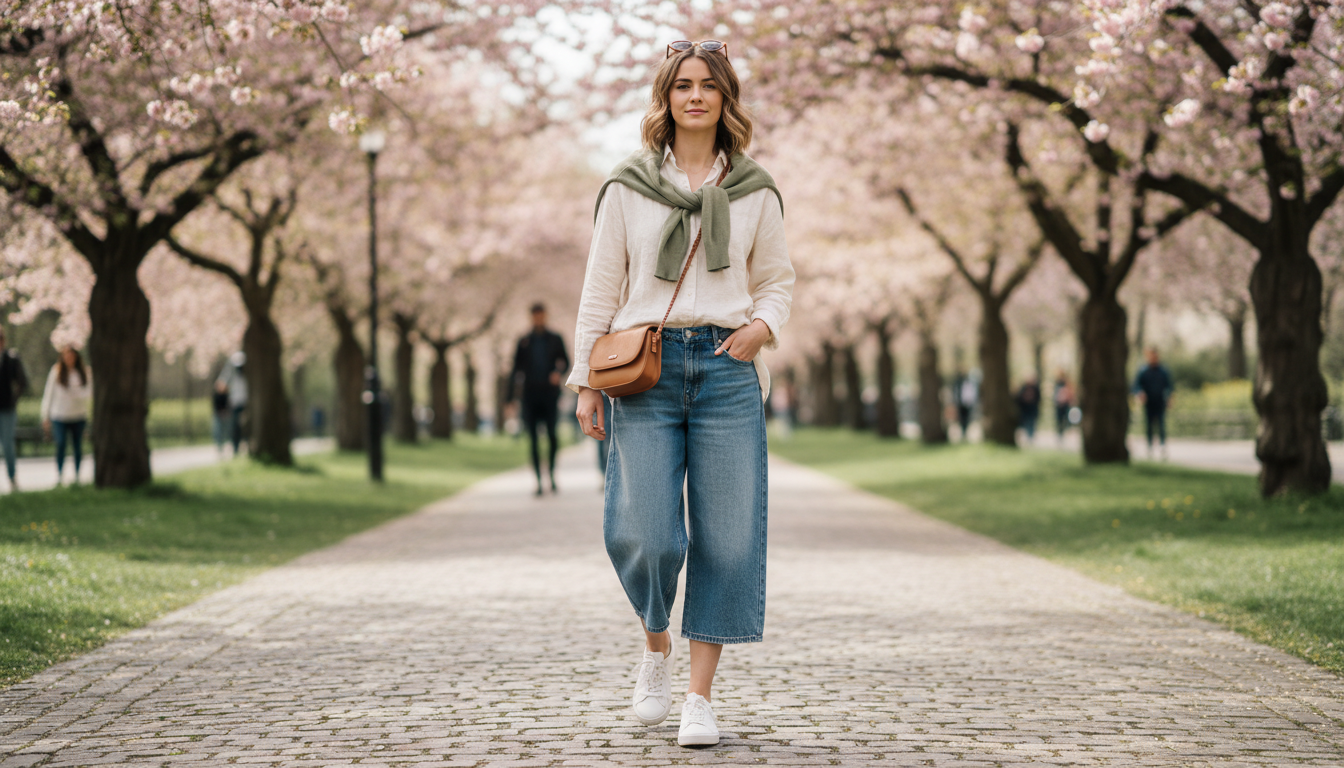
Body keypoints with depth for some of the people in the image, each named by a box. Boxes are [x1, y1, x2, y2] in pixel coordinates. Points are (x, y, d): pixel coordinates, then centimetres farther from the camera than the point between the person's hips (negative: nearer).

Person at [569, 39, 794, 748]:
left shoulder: (755, 192, 10)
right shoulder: (627, 188, 7)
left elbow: (777, 281, 18)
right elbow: (600, 290, 9)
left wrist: (763, 325, -3)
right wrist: (585, 382, 4)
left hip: (726, 367, 1)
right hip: (645, 365, -1)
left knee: (726, 536, -3)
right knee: (646, 534, -10)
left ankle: (701, 696, 8)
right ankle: (656, 645, 22)